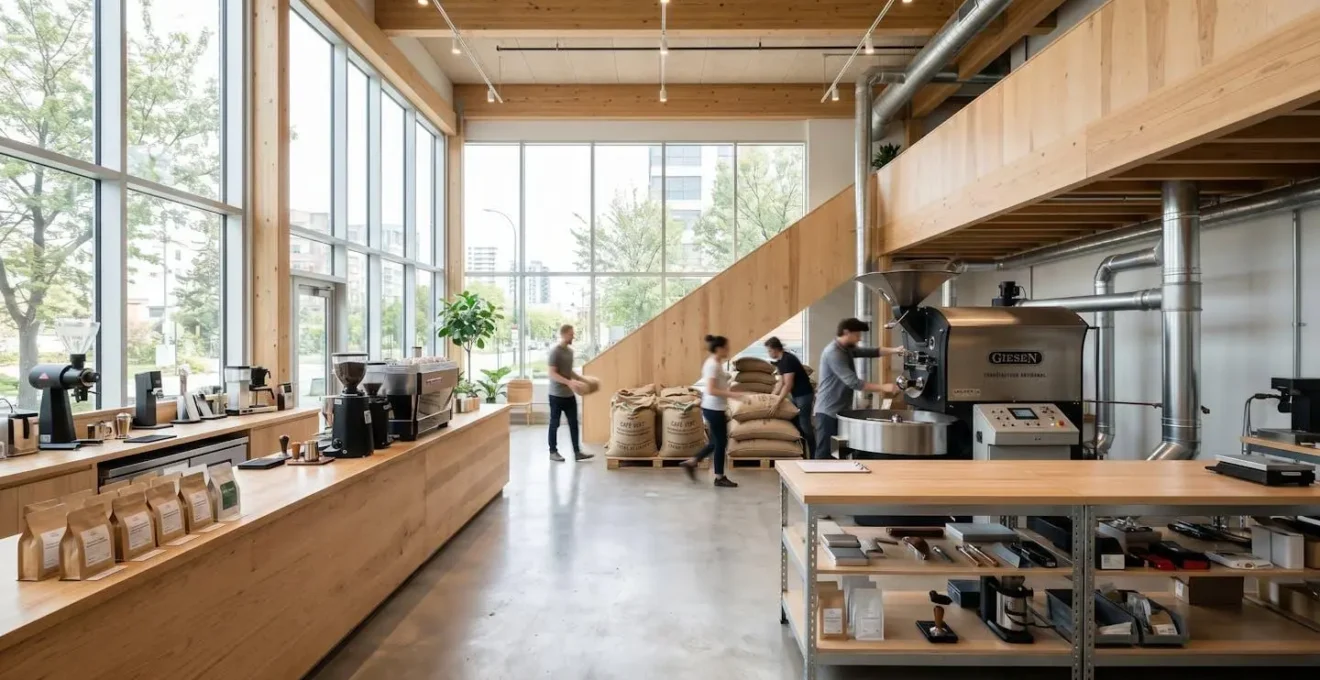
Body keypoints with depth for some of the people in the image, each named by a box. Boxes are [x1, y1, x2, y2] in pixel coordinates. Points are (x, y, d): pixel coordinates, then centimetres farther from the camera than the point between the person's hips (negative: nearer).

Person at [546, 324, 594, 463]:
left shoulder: (570, 350, 10)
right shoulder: (554, 351, -15)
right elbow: (552, 374, -20)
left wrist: (581, 379, 12)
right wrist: (569, 382, -29)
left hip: (570, 394, 8)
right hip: (557, 395, -8)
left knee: (574, 423, 7)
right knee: (555, 424, 5)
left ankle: (577, 452, 11)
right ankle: (553, 452, 17)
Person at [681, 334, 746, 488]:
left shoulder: (715, 363, 12)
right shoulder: (713, 365, -19)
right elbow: (711, 390, -25)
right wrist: (732, 394, -25)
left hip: (715, 408, 10)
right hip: (713, 409, -10)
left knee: (716, 442, 17)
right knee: (720, 442, 1)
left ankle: (691, 462, 24)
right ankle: (719, 478, 13)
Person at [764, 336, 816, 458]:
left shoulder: (788, 360, -21)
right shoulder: (779, 361, 8)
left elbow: (788, 385, -24)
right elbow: (781, 382, 15)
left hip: (804, 394, -10)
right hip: (795, 395, 10)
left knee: (804, 425, -7)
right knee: (795, 424, 11)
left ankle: (813, 456, 0)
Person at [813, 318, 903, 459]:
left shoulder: (847, 349, 12)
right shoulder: (833, 353, -20)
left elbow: (870, 352, 10)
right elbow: (853, 382, -25)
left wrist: (894, 350, -8)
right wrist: (883, 387, -22)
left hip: (841, 410, 10)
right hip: (828, 411, -10)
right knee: (825, 454, -7)